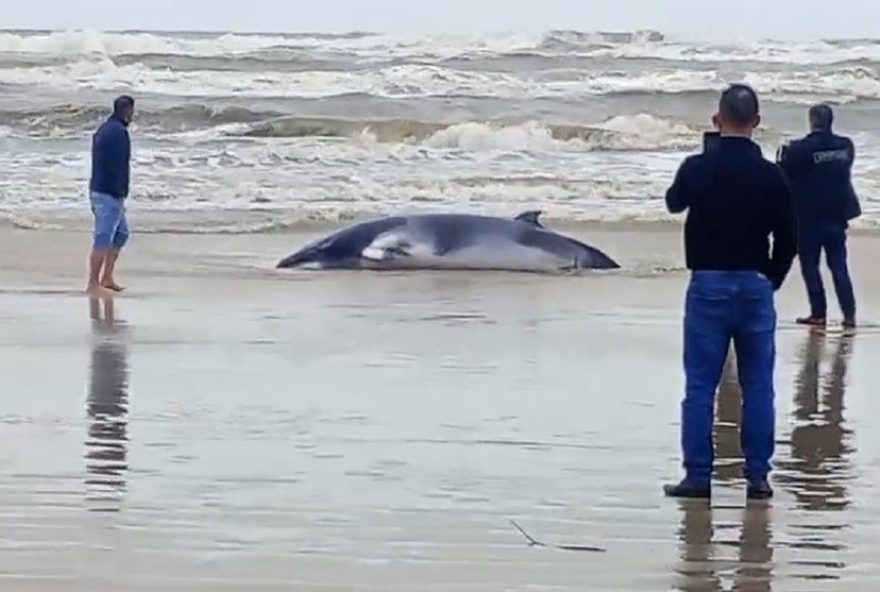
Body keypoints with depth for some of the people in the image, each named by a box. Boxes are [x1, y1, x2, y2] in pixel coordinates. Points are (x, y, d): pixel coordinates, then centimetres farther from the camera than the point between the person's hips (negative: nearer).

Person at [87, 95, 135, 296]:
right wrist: (120, 193, -19)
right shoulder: (118, 132, -15)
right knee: (103, 238, -8)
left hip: (98, 190, 11)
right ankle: (94, 284, -7)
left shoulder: (104, 129, 16)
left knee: (121, 234, 19)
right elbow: (118, 166, -21)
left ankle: (107, 279, 21)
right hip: (110, 194, -11)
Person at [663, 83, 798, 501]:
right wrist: (770, 281, 13)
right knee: (757, 386, 7)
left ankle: (697, 476, 2)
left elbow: (674, 203, 14)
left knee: (700, 386, 3)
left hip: (708, 285, -1)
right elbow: (788, 240, 0)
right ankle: (757, 477, 8)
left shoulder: (697, 168, -7)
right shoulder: (771, 176, -5)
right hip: (756, 286, 1)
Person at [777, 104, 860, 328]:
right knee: (839, 265, 9)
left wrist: (783, 155, 8)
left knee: (810, 265, 6)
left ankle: (818, 313, 4)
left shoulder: (800, 149, -17)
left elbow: (786, 176, -9)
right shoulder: (845, 146, -2)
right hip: (837, 214, 4)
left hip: (809, 216, -4)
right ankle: (849, 313, 4)